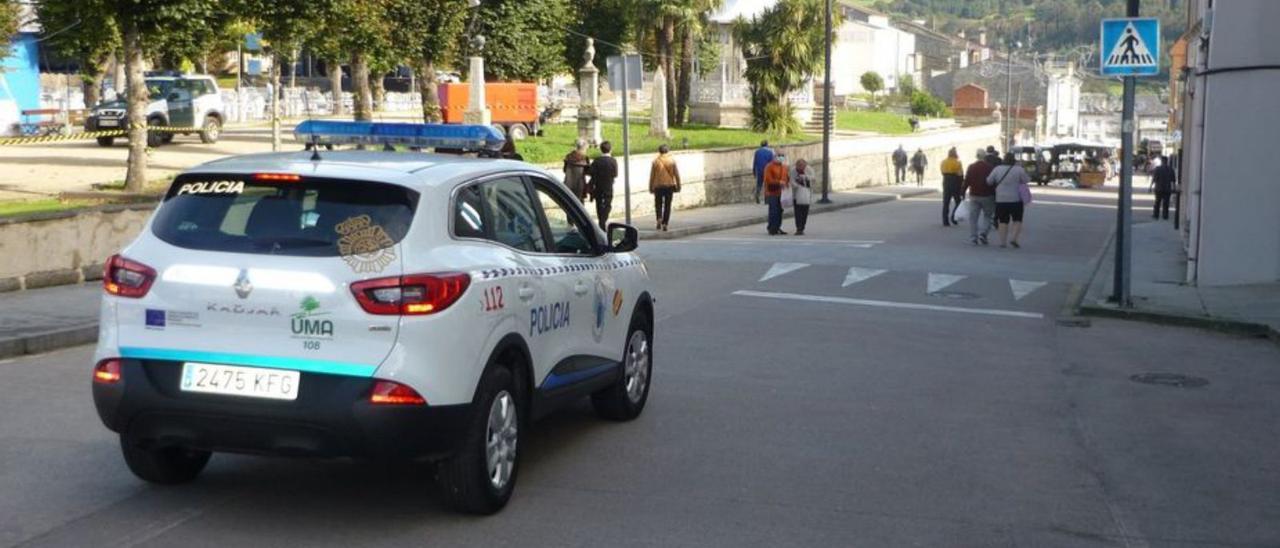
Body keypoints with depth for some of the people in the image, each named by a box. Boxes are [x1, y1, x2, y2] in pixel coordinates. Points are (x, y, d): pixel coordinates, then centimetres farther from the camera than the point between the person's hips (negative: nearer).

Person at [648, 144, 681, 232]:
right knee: (667, 205, 8)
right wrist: (678, 186, 8)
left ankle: (659, 218, -11)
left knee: (658, 204, 13)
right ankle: (665, 224, 4)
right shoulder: (672, 160, -1)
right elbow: (676, 174, 0)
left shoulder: (655, 161, -3)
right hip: (669, 185, 0)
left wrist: (651, 187, 6)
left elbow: (652, 175, -1)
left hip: (658, 186, 0)